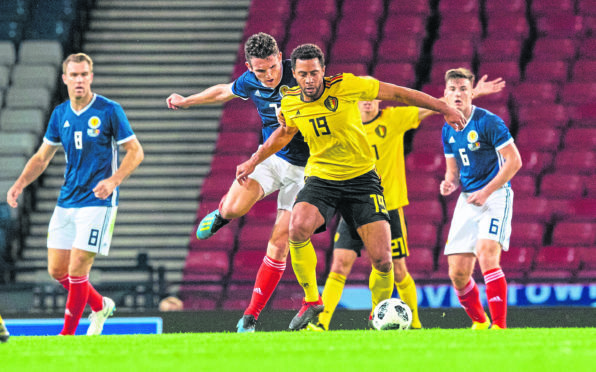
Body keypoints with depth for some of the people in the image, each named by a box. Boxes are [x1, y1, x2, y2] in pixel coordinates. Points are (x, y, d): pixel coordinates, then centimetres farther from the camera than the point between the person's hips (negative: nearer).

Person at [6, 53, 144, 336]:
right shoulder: (60, 114, 7)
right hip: (66, 203, 6)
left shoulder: (109, 111, -8)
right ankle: (100, 306, 29)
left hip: (97, 201, -6)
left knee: (77, 268, -11)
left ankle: (67, 334, 1)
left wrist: (113, 180, -21)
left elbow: (135, 151, -6)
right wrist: (20, 184, 0)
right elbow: (42, 157, 15)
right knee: (57, 269, 5)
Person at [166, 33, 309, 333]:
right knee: (234, 207, -23)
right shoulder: (250, 82, -5)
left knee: (279, 244, -7)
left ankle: (252, 315, 2)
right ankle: (222, 213, 17)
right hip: (270, 159, 3)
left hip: (303, 168, -3)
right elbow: (224, 91, 17)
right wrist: (185, 101, 29)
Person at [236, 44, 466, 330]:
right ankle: (311, 301, -11)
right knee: (298, 228, -30)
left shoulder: (346, 86, -14)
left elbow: (398, 93, -5)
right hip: (320, 179, 2)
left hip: (361, 178, -2)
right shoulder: (290, 103, -2)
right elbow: (285, 133, 22)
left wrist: (445, 109, -1)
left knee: (382, 260, -11)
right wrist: (253, 161, 22)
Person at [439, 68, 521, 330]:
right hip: (467, 200, 7)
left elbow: (514, 161, -13)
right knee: (458, 273, 0)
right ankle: (479, 323, 22)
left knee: (486, 256, -25)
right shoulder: (448, 130, 10)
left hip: (495, 196, -6)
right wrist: (450, 183, -4)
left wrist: (486, 192, -17)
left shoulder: (488, 122, -11)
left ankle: (500, 325, -22)